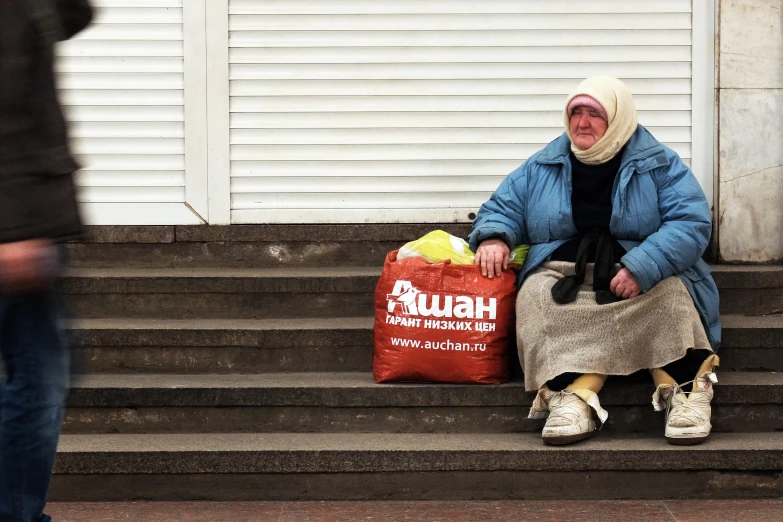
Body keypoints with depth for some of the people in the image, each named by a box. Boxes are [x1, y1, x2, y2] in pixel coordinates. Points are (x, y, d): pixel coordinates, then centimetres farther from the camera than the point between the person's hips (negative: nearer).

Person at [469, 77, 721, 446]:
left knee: (671, 294, -34)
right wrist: (494, 237, -8)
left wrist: (640, 269, -25)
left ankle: (685, 389, -39)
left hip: (643, 280, -1)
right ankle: (572, 396, -49)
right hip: (563, 276, 1)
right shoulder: (542, 167, 14)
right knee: (536, 294, -33)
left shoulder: (659, 164, 2)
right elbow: (502, 208, 19)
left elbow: (692, 222, -9)